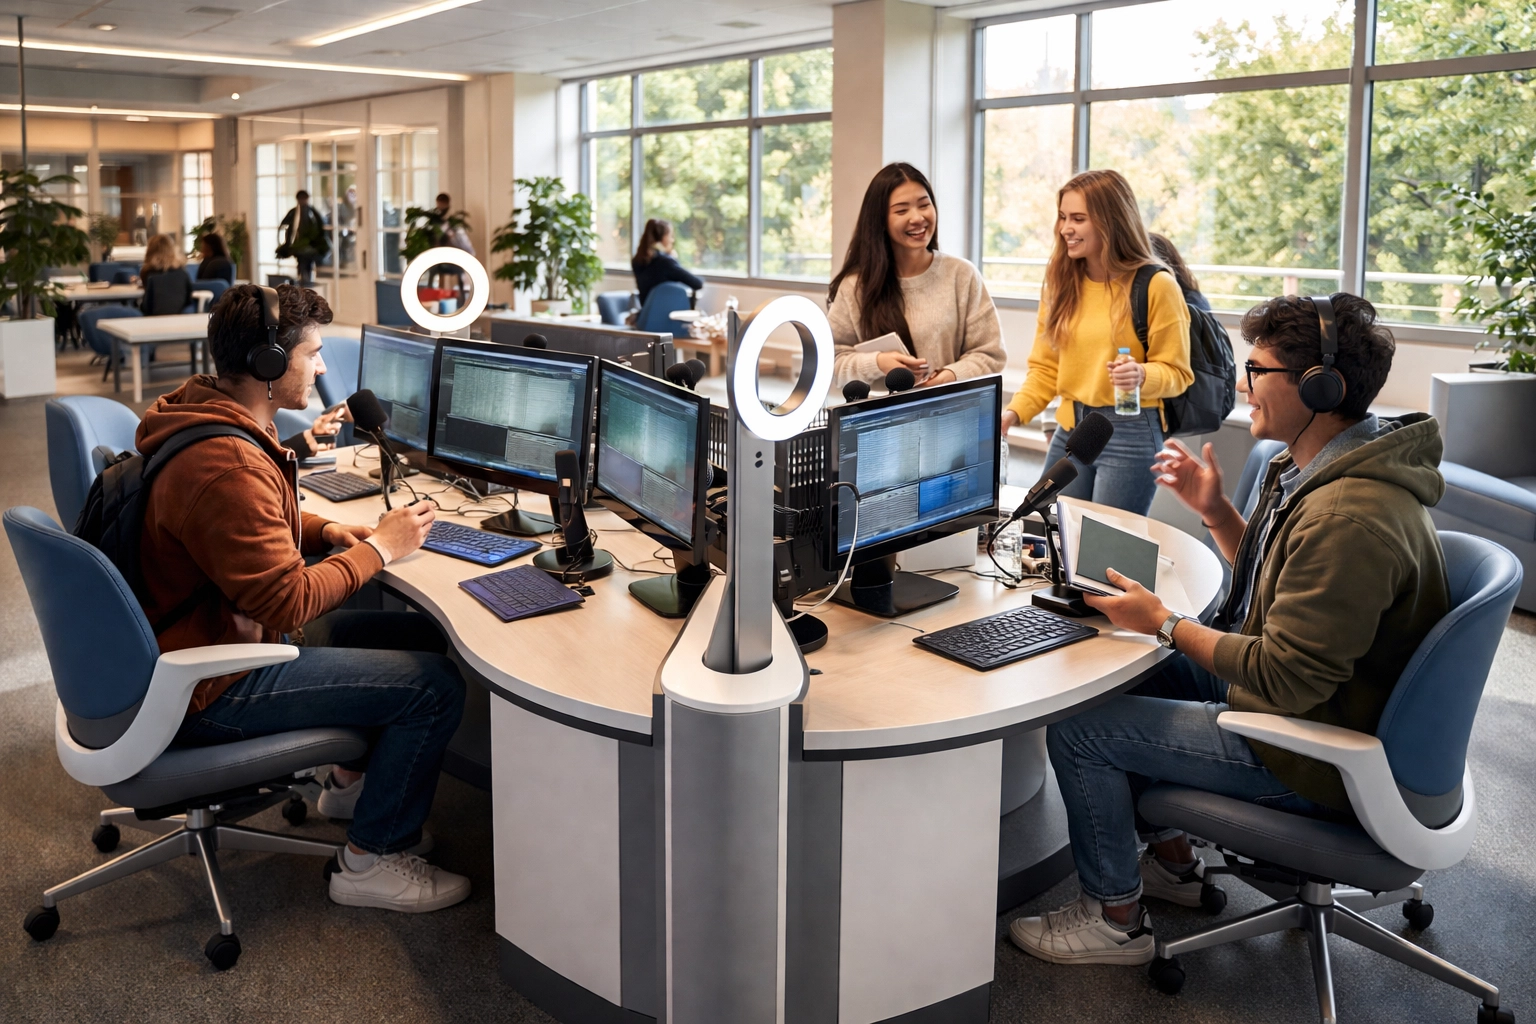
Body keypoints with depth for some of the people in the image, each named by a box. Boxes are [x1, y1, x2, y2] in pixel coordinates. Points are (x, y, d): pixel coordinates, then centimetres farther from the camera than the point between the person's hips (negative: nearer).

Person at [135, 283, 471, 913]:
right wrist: (377, 549, -15)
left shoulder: (209, 417, 5)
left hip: (225, 630, 11)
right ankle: (371, 861, 2)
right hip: (209, 693, -10)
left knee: (419, 635, 12)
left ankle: (353, 782, 27)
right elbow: (287, 603, -28)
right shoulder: (227, 466, -30)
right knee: (435, 684, -14)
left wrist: (327, 533, 3)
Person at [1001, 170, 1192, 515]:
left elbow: (1176, 373, -5)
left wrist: (1141, 376, -25)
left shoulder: (1155, 285, -9)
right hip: (1070, 430, 5)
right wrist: (1014, 412, -7)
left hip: (1131, 432, -5)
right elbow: (1045, 367, 8)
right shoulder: (1061, 282, 6)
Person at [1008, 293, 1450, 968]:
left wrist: (1165, 624, -19)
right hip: (1302, 699, 11)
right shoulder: (1320, 472, 2)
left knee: (1078, 729, -10)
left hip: (1315, 762, -11)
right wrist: (1214, 510, 3)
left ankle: (1115, 917, 11)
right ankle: (1172, 859, 30)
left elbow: (1287, 679, -30)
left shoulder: (1350, 518, -32)